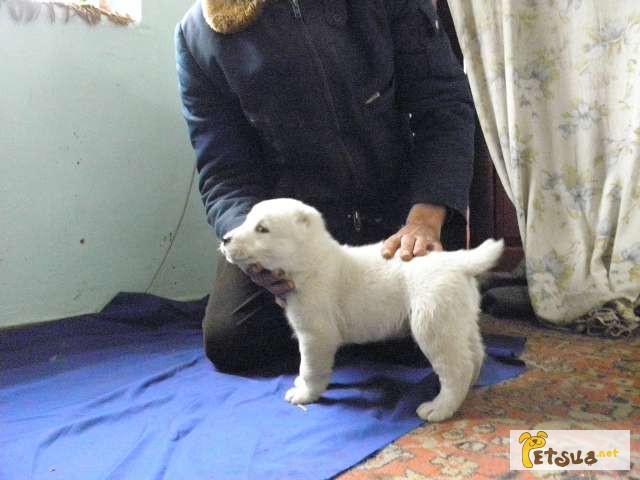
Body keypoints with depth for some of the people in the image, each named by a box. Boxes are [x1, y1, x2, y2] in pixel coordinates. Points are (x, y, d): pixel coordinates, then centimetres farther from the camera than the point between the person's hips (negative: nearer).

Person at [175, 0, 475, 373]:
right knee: (229, 342, -10)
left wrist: (426, 218, -26)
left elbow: (445, 104, -10)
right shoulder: (199, 34, -8)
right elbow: (225, 174, -9)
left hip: (396, 209, 0)